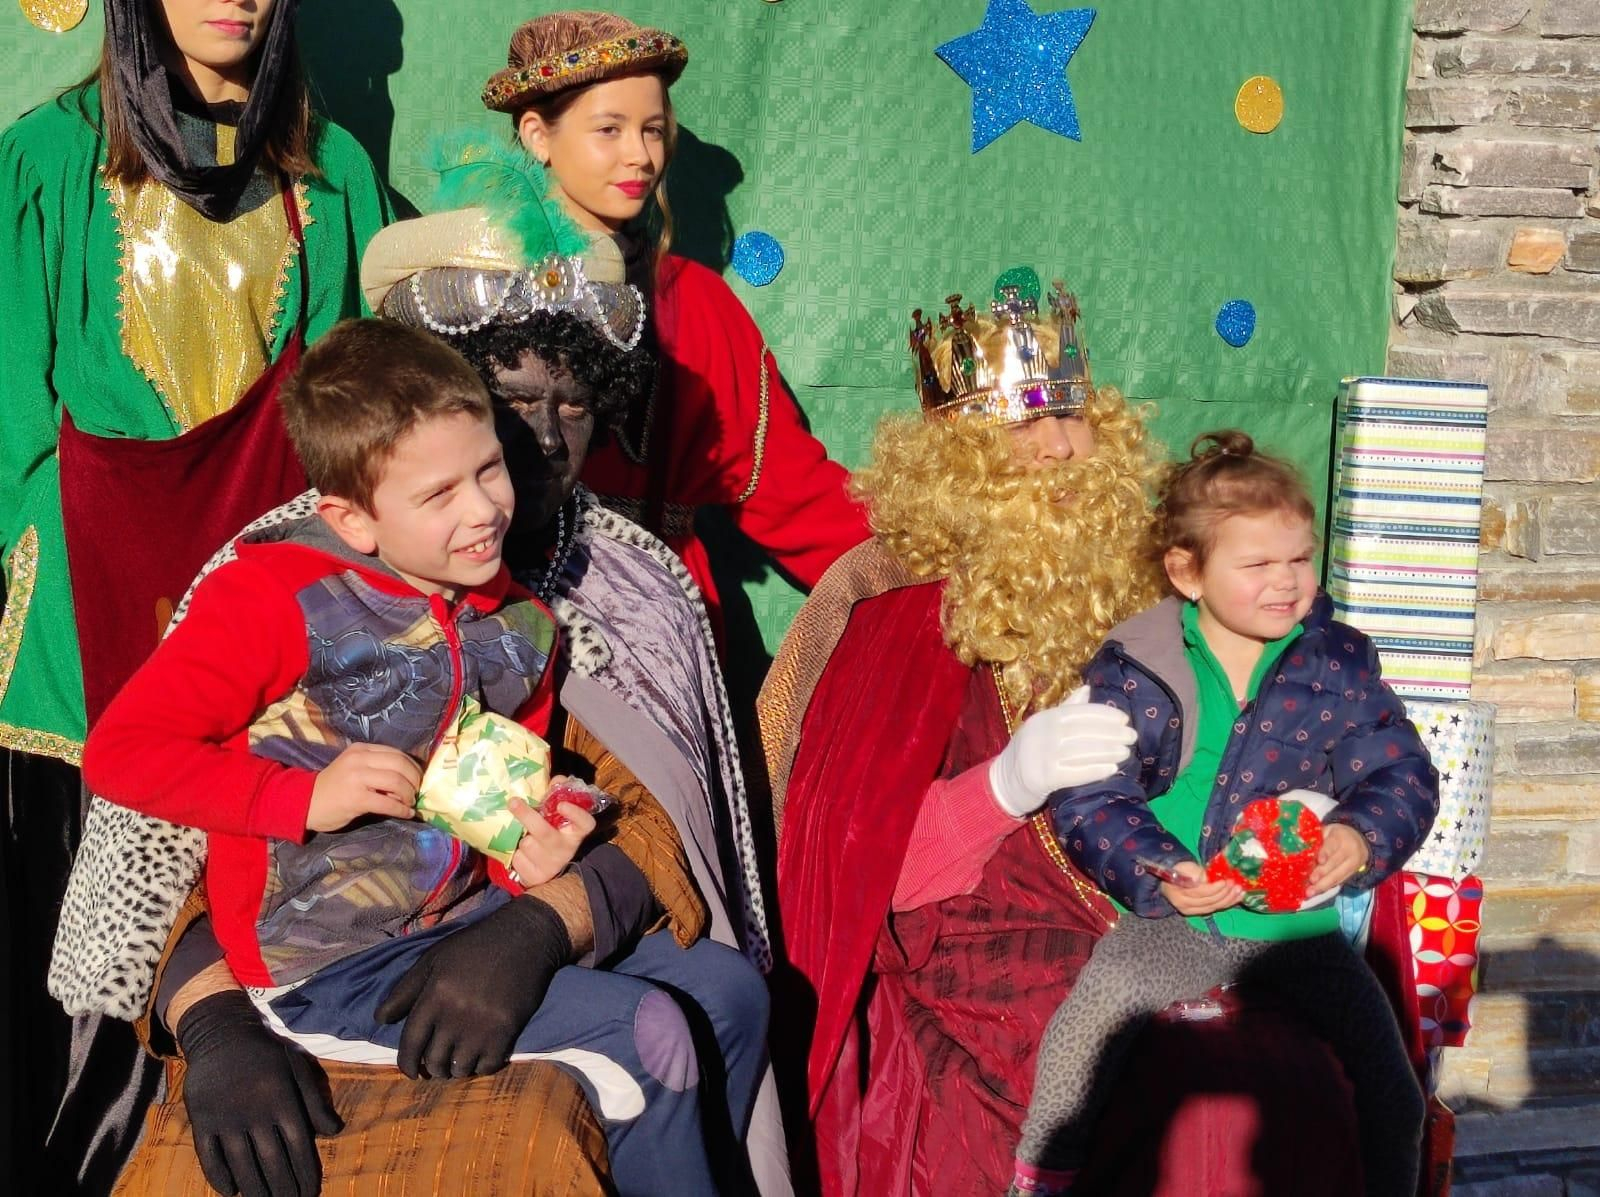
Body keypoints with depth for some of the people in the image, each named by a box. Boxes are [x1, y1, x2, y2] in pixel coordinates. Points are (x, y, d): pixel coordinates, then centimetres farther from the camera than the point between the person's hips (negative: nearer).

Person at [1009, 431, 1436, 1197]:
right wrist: (1156, 875, -23)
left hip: (1301, 925, 2)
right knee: (1092, 1014, -29)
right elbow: (1088, 802, -7)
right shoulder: (1132, 672, -5)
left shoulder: (1339, 664, 3)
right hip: (1171, 923, -2)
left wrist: (1364, 839, -19)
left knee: (1392, 1098, -2)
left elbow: (1402, 775, 3)